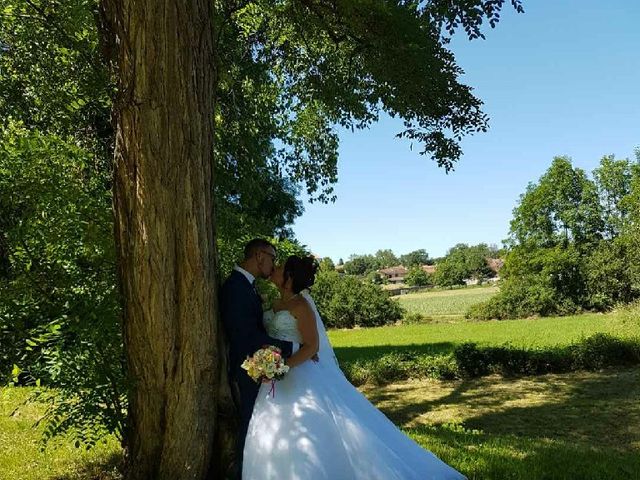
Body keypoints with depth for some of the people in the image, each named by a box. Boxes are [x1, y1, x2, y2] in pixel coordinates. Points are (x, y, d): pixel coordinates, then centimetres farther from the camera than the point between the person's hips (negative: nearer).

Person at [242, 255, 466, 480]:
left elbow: (311, 346, -20)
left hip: (299, 379, -8)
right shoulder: (278, 304, 10)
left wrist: (282, 366, -28)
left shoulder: (300, 306, -14)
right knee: (280, 441, 13)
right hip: (278, 382, 8)